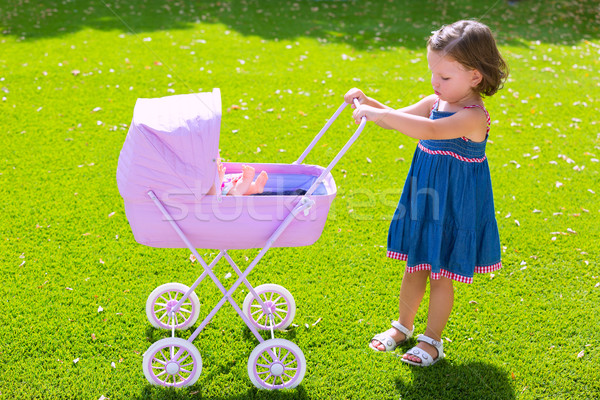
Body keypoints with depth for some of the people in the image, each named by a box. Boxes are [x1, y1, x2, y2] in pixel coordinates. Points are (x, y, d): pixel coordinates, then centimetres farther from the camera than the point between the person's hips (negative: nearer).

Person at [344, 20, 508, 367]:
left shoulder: (474, 117, -24)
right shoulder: (436, 102, 1)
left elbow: (430, 131, -39)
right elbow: (400, 118, 9)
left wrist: (378, 114, -42)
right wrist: (370, 103, -10)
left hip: (453, 207, -7)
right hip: (423, 198, 7)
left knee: (441, 276, 7)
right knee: (415, 268, 19)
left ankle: (432, 340, 26)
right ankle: (403, 326, 38)